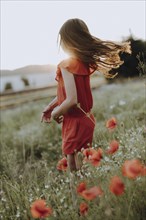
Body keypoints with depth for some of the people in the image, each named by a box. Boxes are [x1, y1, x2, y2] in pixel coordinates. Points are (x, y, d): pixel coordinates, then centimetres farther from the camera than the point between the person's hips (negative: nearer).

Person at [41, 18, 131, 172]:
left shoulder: (67, 65, -19)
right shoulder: (85, 62, 5)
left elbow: (71, 100, -26)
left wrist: (55, 113, -9)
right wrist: (50, 107, 15)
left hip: (75, 122, -9)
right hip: (86, 118, 9)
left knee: (75, 169, 1)